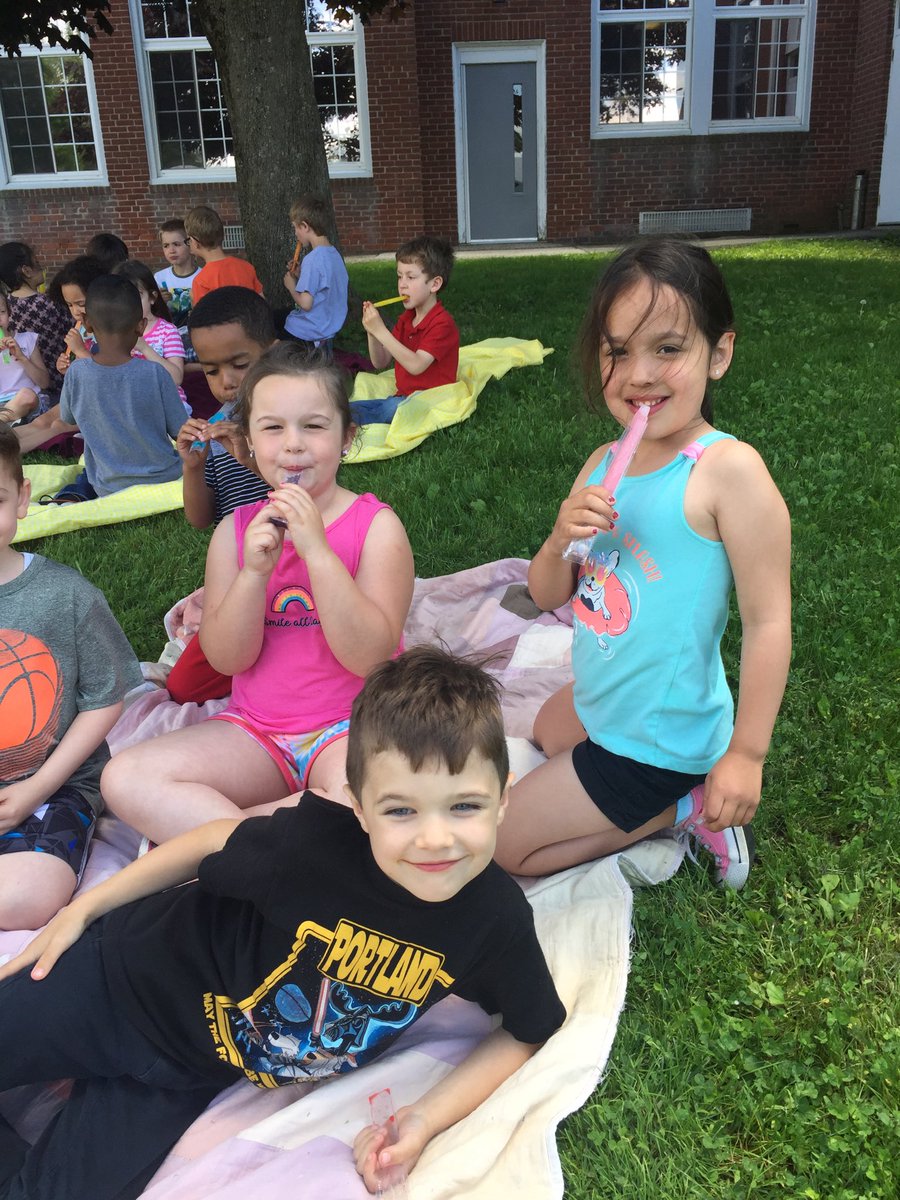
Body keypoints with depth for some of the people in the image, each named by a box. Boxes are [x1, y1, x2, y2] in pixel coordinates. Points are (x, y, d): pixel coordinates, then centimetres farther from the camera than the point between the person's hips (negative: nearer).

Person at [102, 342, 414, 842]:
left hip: (350, 726, -3)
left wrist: (317, 551, -24)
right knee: (125, 778, -17)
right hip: (255, 733, 4)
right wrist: (255, 571, -19)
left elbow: (369, 657, -16)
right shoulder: (236, 529, 4)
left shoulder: (376, 525, -6)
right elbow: (227, 659, -2)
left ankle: (190, 827, -21)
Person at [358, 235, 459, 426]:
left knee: (392, 408, -36)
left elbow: (416, 365, -25)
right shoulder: (405, 319, 15)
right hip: (403, 398, 8)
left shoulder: (442, 323, -13)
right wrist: (371, 332, -7)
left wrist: (380, 331, -24)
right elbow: (381, 363, 12)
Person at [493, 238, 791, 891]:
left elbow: (768, 620, -23)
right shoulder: (604, 465, -4)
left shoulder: (728, 468, -25)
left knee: (498, 845, 1)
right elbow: (547, 596, 2)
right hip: (596, 705, 8)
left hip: (657, 742, -8)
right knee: (543, 732, 39)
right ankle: (675, 796, 26)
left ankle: (684, 808, 7)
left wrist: (745, 755, -20)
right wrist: (562, 539, -20)